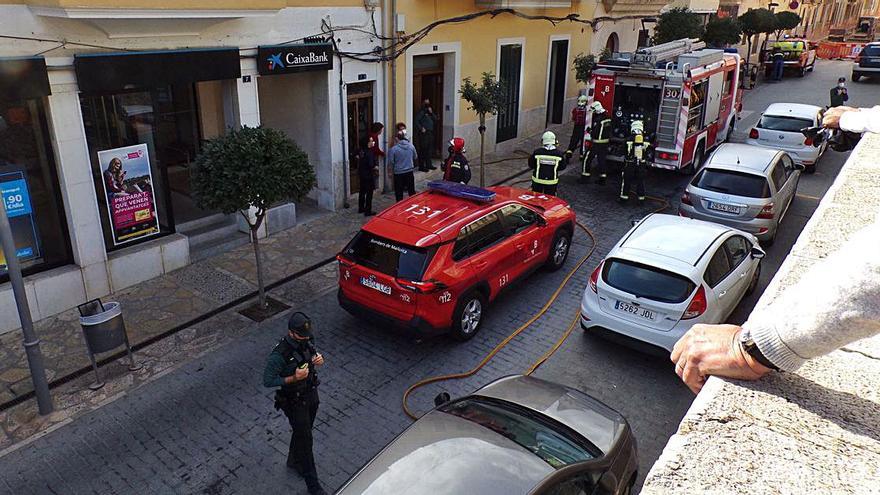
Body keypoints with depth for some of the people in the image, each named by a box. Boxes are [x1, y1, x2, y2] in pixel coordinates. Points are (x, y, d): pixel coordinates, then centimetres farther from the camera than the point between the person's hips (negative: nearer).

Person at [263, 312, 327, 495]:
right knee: (305, 439, 2)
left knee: (303, 431, 25)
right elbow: (267, 381, -23)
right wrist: (294, 378, -32)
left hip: (311, 394, 7)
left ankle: (294, 461, 51)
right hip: (294, 401, -7)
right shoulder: (280, 354, -30)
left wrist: (318, 360, -13)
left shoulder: (307, 341, -10)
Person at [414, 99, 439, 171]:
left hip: (430, 133, 8)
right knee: (423, 150, -8)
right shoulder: (421, 112, -4)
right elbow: (416, 121, -12)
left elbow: (435, 119, 12)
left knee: (429, 150, 12)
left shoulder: (430, 112, 19)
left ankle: (428, 165, 21)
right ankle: (421, 166, -6)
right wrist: (421, 129, -17)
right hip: (424, 134, -8)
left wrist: (431, 113, 0)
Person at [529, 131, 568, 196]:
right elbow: (562, 167, 1)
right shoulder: (559, 154, -10)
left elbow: (531, 165, -2)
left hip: (537, 180, 0)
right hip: (552, 182, 0)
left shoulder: (537, 152, -12)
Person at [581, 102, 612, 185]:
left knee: (588, 158, 3)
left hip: (597, 143, -8)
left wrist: (590, 130, -1)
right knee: (602, 159, 13)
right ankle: (602, 178, 16)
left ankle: (585, 176, 6)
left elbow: (594, 133, -20)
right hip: (606, 142, 8)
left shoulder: (598, 119, -20)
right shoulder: (607, 118, 7)